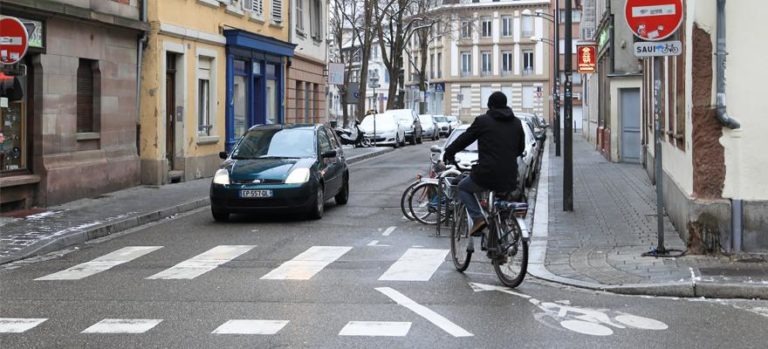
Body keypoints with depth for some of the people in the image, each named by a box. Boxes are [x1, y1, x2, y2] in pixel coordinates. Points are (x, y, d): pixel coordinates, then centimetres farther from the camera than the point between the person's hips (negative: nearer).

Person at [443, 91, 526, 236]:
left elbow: (464, 139, 5)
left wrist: (448, 153, 21)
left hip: (487, 175, -5)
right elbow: (521, 148, 19)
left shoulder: (482, 121, -3)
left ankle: (478, 218, 2)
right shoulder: (517, 123, 10)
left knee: (463, 188, 21)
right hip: (510, 180, 5)